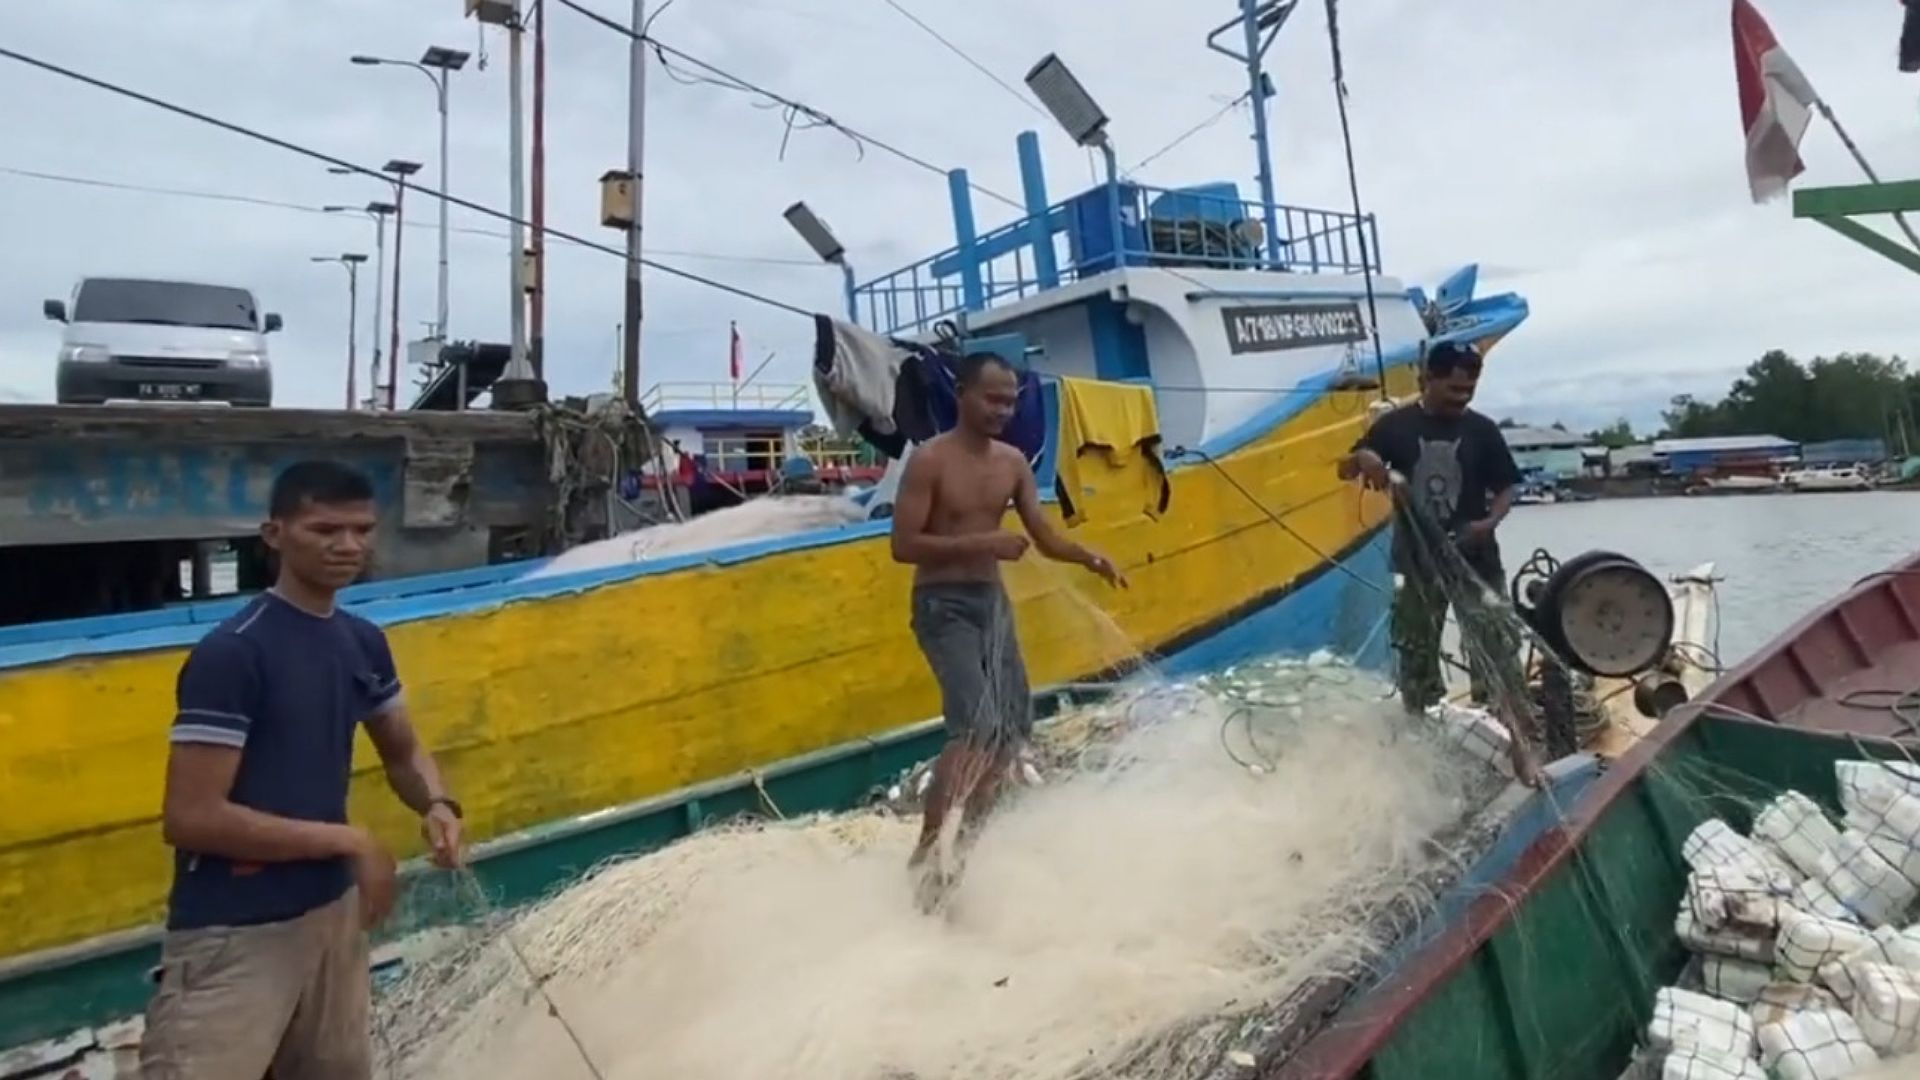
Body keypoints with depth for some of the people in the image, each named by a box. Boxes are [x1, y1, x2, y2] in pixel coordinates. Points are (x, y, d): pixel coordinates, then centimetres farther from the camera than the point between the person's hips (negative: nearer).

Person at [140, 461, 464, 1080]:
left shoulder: (364, 642, 4)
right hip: (233, 937, -7)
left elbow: (402, 752, 15)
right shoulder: (232, 652, -17)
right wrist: (350, 842, -17)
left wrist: (438, 808, -6)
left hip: (334, 913, 8)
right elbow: (190, 818, -21)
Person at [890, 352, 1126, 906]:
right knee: (977, 726, -20)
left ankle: (966, 834, 28)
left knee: (1014, 725, 11)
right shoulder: (930, 460, -12)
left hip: (993, 601, 8)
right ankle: (926, 851, -8)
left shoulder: (1013, 462, 6)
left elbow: (1045, 537, 6)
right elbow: (904, 545, -17)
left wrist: (1089, 558, -14)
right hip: (943, 605, -7)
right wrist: (980, 543, -25)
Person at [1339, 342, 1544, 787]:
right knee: (1415, 652, 9)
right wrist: (1364, 458, -21)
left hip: (1475, 558, 0)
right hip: (1417, 561, 0)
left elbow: (1506, 488, 5)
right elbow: (1345, 470, 3)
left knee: (1495, 648, -2)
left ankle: (1518, 741, 5)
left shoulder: (1482, 431, 0)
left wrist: (1490, 522, -16)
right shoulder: (1395, 425, -1)